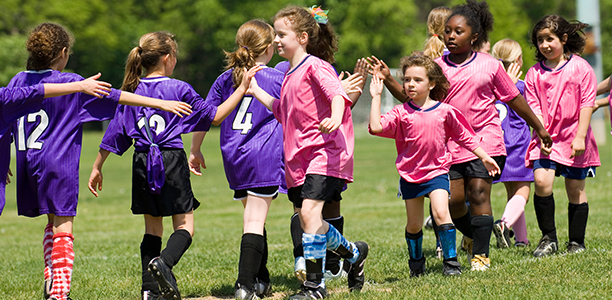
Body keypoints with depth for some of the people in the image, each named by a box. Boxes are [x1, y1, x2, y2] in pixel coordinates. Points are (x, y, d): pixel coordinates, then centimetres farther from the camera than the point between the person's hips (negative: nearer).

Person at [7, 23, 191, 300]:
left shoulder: (18, 82, 7)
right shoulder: (69, 83, -7)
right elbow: (115, 97, -9)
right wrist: (160, 103, -7)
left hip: (28, 163, 5)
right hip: (58, 163, -5)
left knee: (54, 221, 21)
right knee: (63, 227, -1)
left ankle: (51, 278, 15)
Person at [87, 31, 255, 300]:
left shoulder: (132, 92, 7)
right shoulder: (179, 89, -4)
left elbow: (114, 132, 8)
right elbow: (214, 116, 1)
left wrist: (97, 167, 16)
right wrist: (241, 89, 8)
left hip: (142, 164, 4)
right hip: (172, 161, -4)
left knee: (152, 228, 12)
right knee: (184, 225, 2)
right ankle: (164, 262, -28)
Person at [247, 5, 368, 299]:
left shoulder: (315, 66, -9)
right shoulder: (290, 74, 18)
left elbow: (337, 92, -26)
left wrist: (335, 118, -45)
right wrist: (255, 90, 27)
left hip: (324, 151, -9)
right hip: (298, 157, 9)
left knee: (309, 211, -19)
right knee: (307, 218, 10)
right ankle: (354, 253, 32)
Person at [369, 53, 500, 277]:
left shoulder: (444, 112, -3)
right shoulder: (401, 113, -4)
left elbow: (465, 136, 8)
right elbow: (376, 127, -19)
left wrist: (484, 157, 10)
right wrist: (376, 97, -15)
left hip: (436, 172, -1)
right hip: (410, 174, 2)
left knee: (441, 213, -21)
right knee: (414, 224, 11)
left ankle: (451, 261, -11)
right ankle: (416, 263, 32)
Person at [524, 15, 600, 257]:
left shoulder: (580, 67, -2)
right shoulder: (534, 73, 6)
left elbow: (587, 103, -5)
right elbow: (534, 108, 2)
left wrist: (580, 137, -12)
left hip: (574, 139, -2)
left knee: (575, 190, 5)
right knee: (541, 181, -17)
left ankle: (576, 242, 17)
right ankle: (548, 237, -4)